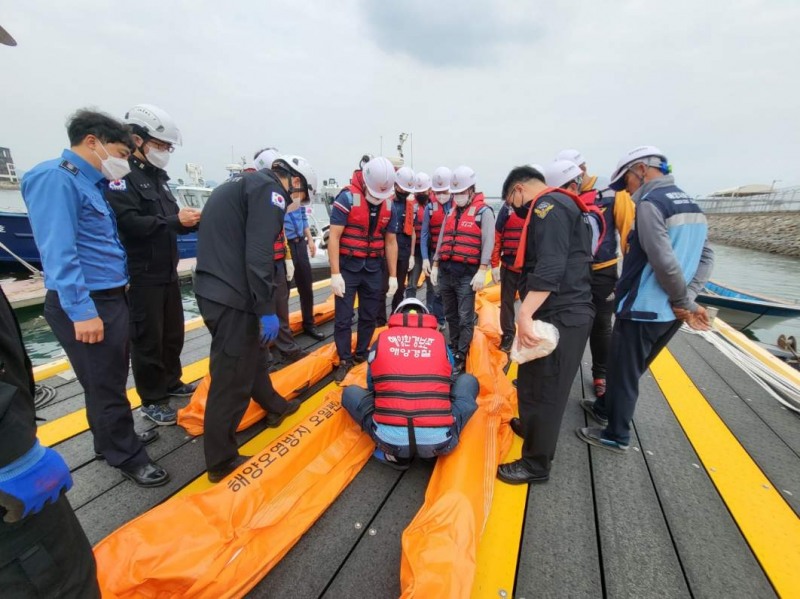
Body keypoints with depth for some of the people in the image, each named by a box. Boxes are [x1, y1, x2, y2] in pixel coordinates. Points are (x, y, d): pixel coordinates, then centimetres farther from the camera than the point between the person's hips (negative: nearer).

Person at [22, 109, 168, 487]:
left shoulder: (89, 184, 15)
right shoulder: (56, 178, -14)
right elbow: (59, 252, -23)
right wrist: (81, 310, -25)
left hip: (110, 298, 10)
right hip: (86, 304, -9)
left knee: (111, 378, 20)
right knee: (105, 384, 3)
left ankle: (114, 439, 38)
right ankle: (125, 456, 19)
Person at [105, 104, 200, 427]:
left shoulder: (158, 177, 16)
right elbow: (128, 223, -26)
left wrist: (192, 220, -3)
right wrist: (174, 221, -24)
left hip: (167, 271, 9)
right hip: (141, 275, -9)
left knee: (173, 332, 18)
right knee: (148, 338, 1)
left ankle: (171, 382, 35)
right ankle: (152, 400, 16)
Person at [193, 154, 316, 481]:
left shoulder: (240, 183, 21)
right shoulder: (269, 189, -9)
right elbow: (258, 255, -21)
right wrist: (267, 310, -18)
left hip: (211, 289, 10)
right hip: (231, 297, -10)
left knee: (253, 353, 24)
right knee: (232, 378, 0)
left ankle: (275, 406, 45)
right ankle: (221, 461, 15)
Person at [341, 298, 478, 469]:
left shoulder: (382, 339, 13)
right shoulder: (439, 339, 14)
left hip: (390, 438, -1)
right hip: (439, 440, 2)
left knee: (350, 392, 25)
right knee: (468, 381, 26)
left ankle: (394, 453, 13)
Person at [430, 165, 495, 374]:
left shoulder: (484, 212, -2)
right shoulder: (451, 212, 18)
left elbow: (488, 243, -10)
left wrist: (482, 271, -18)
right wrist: (435, 265, 16)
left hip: (467, 274, -6)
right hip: (446, 271, 7)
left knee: (465, 318, -3)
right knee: (450, 315, 15)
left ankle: (461, 358, 5)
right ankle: (453, 349, 30)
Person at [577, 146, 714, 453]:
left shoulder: (650, 203, -15)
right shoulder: (691, 205, 12)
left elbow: (664, 261, -24)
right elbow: (706, 257, 8)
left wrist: (684, 302, -11)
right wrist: (686, 300, 0)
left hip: (642, 309, -9)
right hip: (669, 313, 9)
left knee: (623, 372, 7)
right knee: (630, 369, 23)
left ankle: (616, 436, 22)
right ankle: (605, 408, 41)